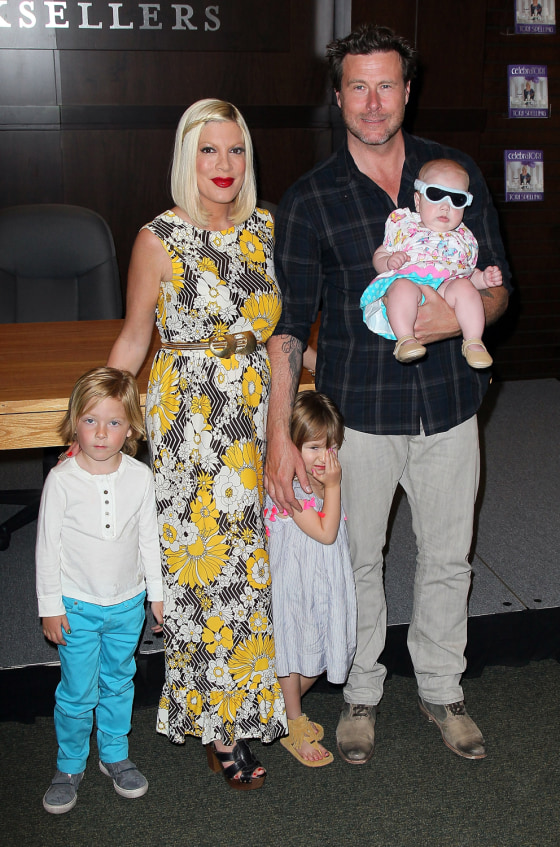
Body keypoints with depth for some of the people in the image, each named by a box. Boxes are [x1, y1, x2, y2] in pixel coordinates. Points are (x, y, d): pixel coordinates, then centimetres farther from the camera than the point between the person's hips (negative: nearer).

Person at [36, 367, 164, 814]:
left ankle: (115, 755, 37)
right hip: (77, 605, -2)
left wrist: (157, 592, 8)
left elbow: (149, 538, 3)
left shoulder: (140, 476, -7)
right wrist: (50, 605, -6)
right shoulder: (62, 479, -14)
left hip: (128, 603, 2)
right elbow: (48, 545, -8)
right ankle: (70, 766, 28)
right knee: (78, 692, 7)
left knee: (118, 683, 18)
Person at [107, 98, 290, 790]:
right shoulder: (160, 239, -6)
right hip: (189, 420, -4)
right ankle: (218, 726, 18)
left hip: (260, 413, 4)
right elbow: (134, 336, 0)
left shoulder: (266, 229, 6)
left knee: (253, 558, 10)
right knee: (201, 560, 1)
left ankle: (248, 700, 31)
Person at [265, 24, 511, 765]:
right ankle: (362, 694, 34)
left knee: (448, 558, 14)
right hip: (359, 412, -2)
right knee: (358, 560, 12)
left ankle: (442, 689, 36)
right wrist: (280, 436, -16)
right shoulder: (309, 200, -5)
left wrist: (462, 315, -20)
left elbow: (499, 286, 5)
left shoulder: (457, 173, 1)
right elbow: (289, 324, -9)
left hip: (448, 408, 2)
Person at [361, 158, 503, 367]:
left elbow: (470, 272, 31)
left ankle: (473, 342, -26)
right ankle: (405, 339, -39)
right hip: (406, 278, -2)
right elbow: (379, 256, 20)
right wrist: (388, 261, -4)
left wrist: (484, 278, 8)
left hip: (447, 284, 2)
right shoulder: (402, 226, 21)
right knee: (404, 287, -37)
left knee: (464, 287, -30)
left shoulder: (463, 238, 27)